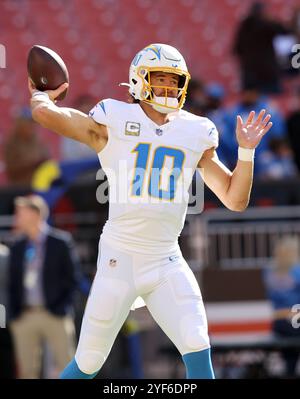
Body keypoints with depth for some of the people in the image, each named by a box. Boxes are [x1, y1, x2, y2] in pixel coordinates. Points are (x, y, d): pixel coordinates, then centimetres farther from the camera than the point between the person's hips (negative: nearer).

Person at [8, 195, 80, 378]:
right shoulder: (18, 247, 13)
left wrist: (62, 307, -8)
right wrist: (14, 313, 5)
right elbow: (13, 284, 15)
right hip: (24, 317, 4)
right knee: (27, 370, 3)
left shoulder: (61, 241, 0)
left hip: (55, 315, -4)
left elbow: (72, 278, 0)